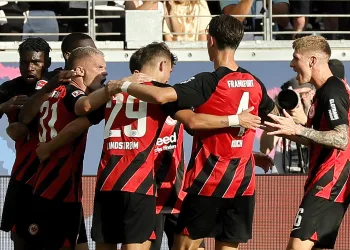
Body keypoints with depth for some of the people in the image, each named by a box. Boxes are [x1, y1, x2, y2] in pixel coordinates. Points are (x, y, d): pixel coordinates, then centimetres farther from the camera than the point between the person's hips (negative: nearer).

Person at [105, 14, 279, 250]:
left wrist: (123, 86, -11)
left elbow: (160, 96, -26)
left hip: (209, 180, -6)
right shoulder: (254, 83, 5)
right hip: (243, 182, 6)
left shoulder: (208, 83, -15)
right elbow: (275, 117, 24)